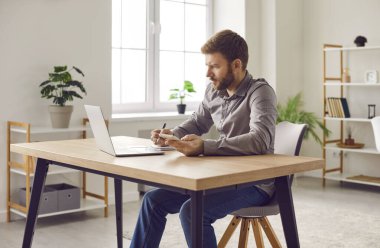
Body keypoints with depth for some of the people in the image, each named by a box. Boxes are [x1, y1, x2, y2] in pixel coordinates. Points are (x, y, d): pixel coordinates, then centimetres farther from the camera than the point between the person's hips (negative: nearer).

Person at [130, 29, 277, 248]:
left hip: (254, 183, -8)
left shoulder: (260, 92, -17)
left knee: (192, 211, -29)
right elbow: (197, 123, 21)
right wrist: (172, 135, 0)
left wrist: (204, 147, -37)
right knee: (154, 200, 4)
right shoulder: (214, 91, 4)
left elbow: (260, 140, -32)